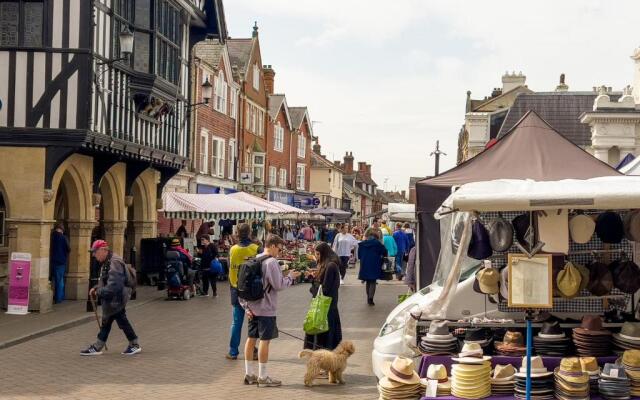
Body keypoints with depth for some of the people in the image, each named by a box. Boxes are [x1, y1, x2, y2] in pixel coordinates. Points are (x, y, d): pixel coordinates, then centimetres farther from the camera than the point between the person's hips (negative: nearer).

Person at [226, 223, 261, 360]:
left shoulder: (233, 250, -6)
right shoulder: (256, 249, -11)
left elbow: (230, 269, 0)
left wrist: (232, 288, 9)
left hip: (236, 289, 2)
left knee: (236, 322, 9)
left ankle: (233, 351, 11)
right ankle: (254, 350, 9)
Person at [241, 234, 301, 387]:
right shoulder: (272, 262, -15)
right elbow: (279, 285, -17)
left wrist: (246, 306, 9)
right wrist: (290, 277, 0)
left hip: (253, 307, 8)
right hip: (266, 309, -8)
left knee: (251, 338, 12)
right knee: (265, 340, -2)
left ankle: (249, 374, 18)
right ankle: (263, 377, 3)